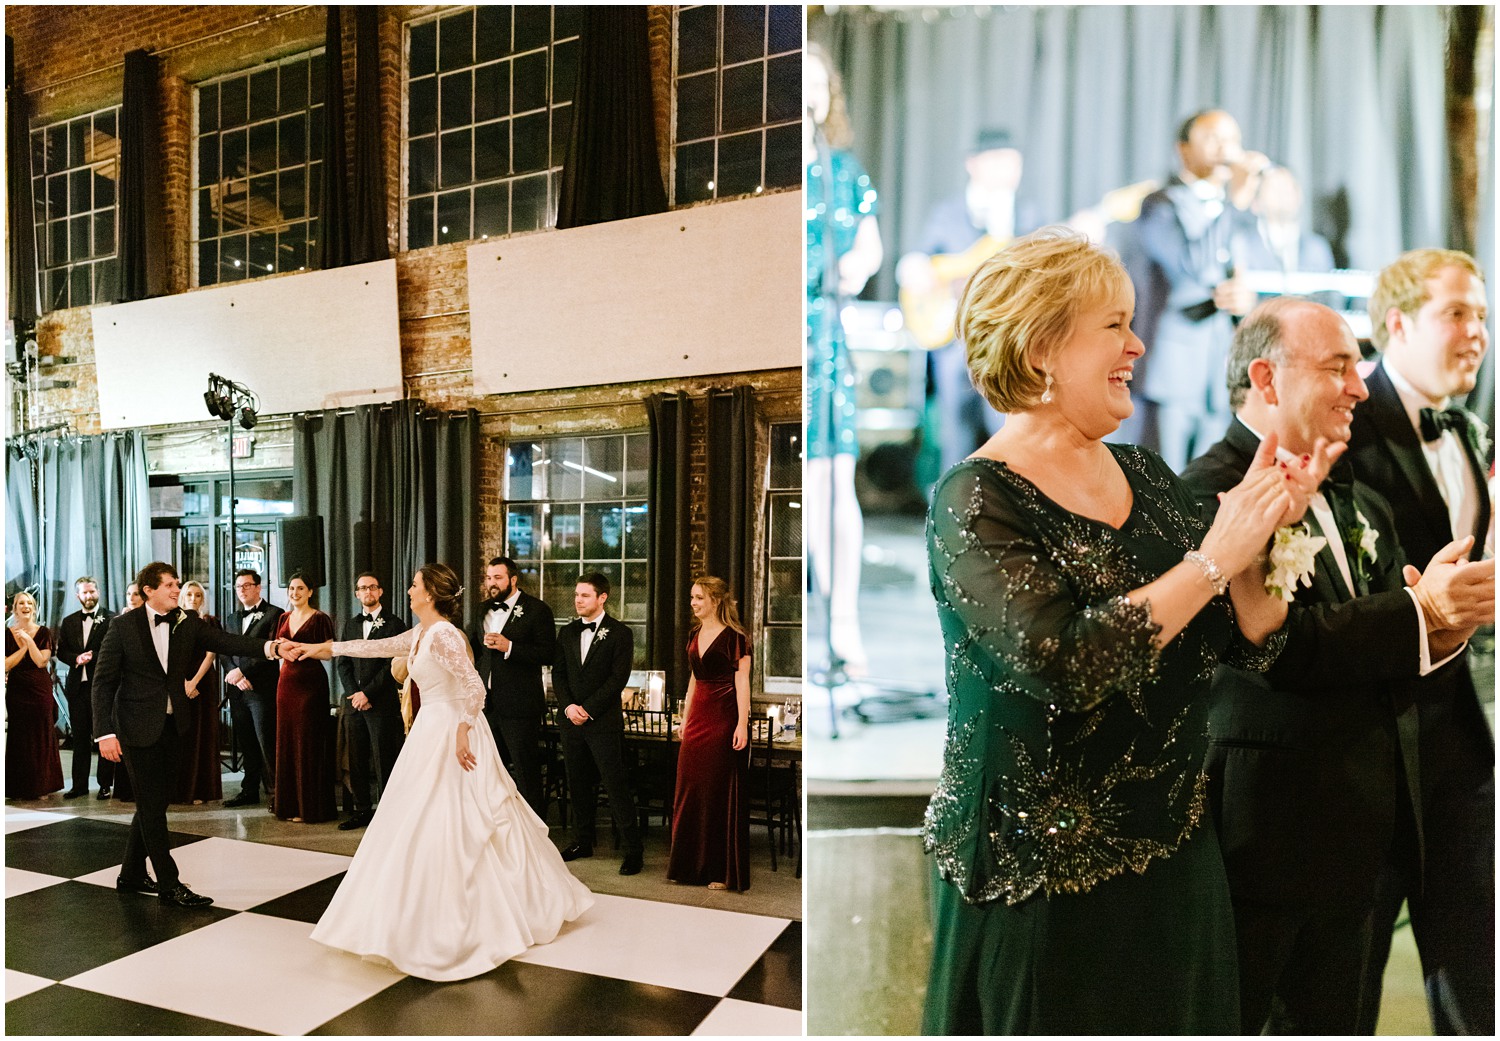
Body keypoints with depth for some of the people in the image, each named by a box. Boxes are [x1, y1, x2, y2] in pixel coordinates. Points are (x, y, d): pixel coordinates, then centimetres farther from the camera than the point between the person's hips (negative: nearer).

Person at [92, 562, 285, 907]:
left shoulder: (187, 622, 2)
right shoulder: (124, 627, -9)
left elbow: (225, 642, -9)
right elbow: (103, 681, -8)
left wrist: (268, 647, -27)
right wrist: (105, 733, -14)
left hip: (171, 725, 5)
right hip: (138, 726, -5)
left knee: (153, 804, 15)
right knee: (152, 807, 0)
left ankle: (132, 875, 32)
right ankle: (169, 884, 8)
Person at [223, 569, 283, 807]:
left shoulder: (274, 614, -2)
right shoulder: (234, 619, 19)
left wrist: (242, 670, -13)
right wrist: (236, 677, -4)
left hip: (263, 689, -6)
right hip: (237, 690, 6)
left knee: (267, 743, -7)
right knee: (245, 744, 11)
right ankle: (250, 791, 19)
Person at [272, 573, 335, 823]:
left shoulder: (320, 619, -6)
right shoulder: (284, 618, 13)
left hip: (310, 683, -6)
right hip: (286, 682, 6)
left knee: (308, 743, -2)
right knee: (286, 740, 9)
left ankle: (309, 805, 6)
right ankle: (288, 802, 19)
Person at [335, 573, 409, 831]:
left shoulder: (394, 623, -2)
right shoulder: (350, 625, 16)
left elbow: (393, 664, -8)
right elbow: (342, 663, 12)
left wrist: (367, 693, -12)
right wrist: (353, 693, -3)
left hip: (383, 703, -5)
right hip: (354, 703, 5)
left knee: (384, 761, -2)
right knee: (357, 761, 8)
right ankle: (362, 810, 18)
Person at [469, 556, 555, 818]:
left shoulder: (537, 610, -9)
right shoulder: (484, 609, 12)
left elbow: (548, 654, -17)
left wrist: (508, 647, -24)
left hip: (519, 706, -7)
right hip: (486, 703, 7)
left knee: (525, 768, 3)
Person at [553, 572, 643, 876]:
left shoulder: (619, 633, -4)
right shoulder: (567, 633, 12)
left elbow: (619, 678, -10)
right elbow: (558, 674, 10)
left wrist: (588, 709, -14)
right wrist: (568, 706, -7)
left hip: (604, 721, -5)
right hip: (570, 720, 5)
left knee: (616, 785, -6)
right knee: (578, 785, 12)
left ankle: (633, 849, 1)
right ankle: (582, 842, 25)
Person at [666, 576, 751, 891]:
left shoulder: (734, 637, -9)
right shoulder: (695, 635, 12)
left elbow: (742, 682, -13)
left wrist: (742, 724, -19)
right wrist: (685, 718, 17)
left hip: (724, 720, -7)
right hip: (698, 719, 7)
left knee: (722, 794, 1)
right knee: (690, 791, 10)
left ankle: (723, 871, 12)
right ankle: (690, 865, 23)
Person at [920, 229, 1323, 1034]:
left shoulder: (1144, 474, 5)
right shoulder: (976, 500, -16)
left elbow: (1247, 642, 6)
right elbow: (1062, 665, -28)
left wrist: (1261, 531, -11)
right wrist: (1213, 559, -21)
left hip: (1175, 849, 7)